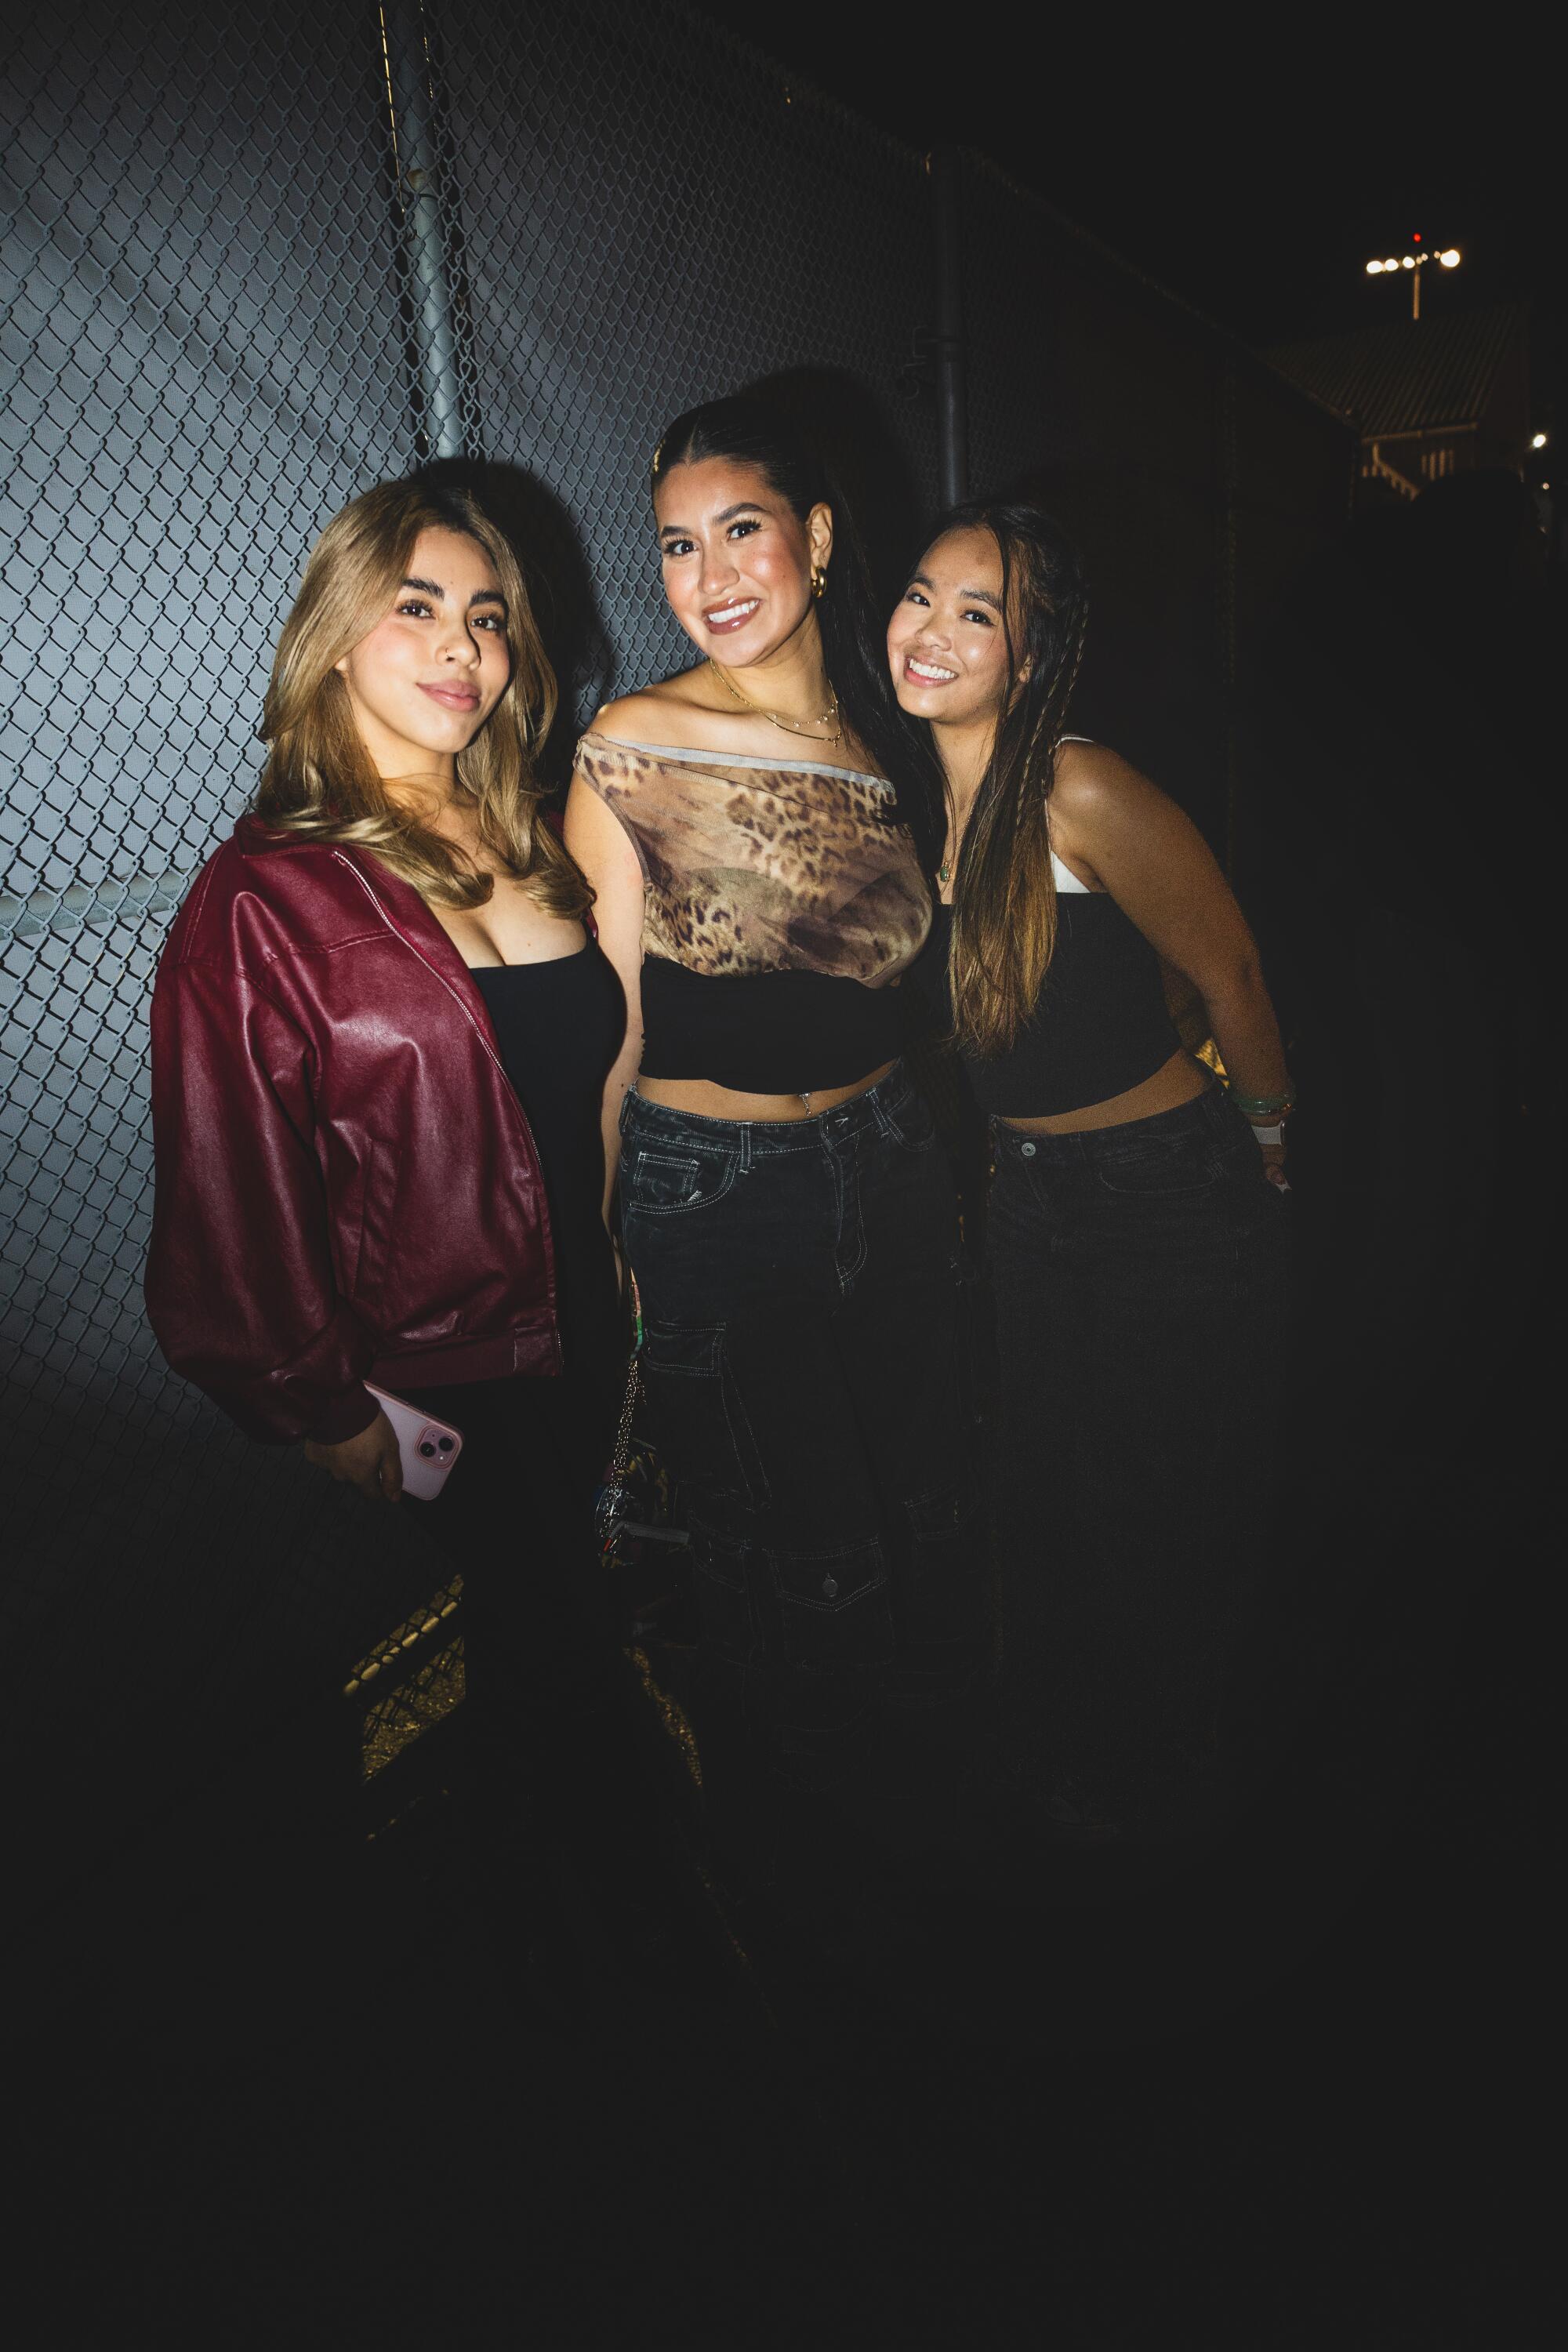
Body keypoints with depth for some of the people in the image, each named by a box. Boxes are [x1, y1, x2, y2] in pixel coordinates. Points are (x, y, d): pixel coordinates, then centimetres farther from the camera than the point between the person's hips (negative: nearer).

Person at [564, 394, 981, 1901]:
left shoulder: (889, 741, 3)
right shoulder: (629, 749, -11)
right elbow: (609, 1027, -8)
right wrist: (598, 1242, -7)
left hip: (891, 1167, 5)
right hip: (711, 1201, -4)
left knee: (927, 1522, 20)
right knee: (790, 1563, 12)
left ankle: (923, 1807, 52)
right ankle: (786, 1851, 44)